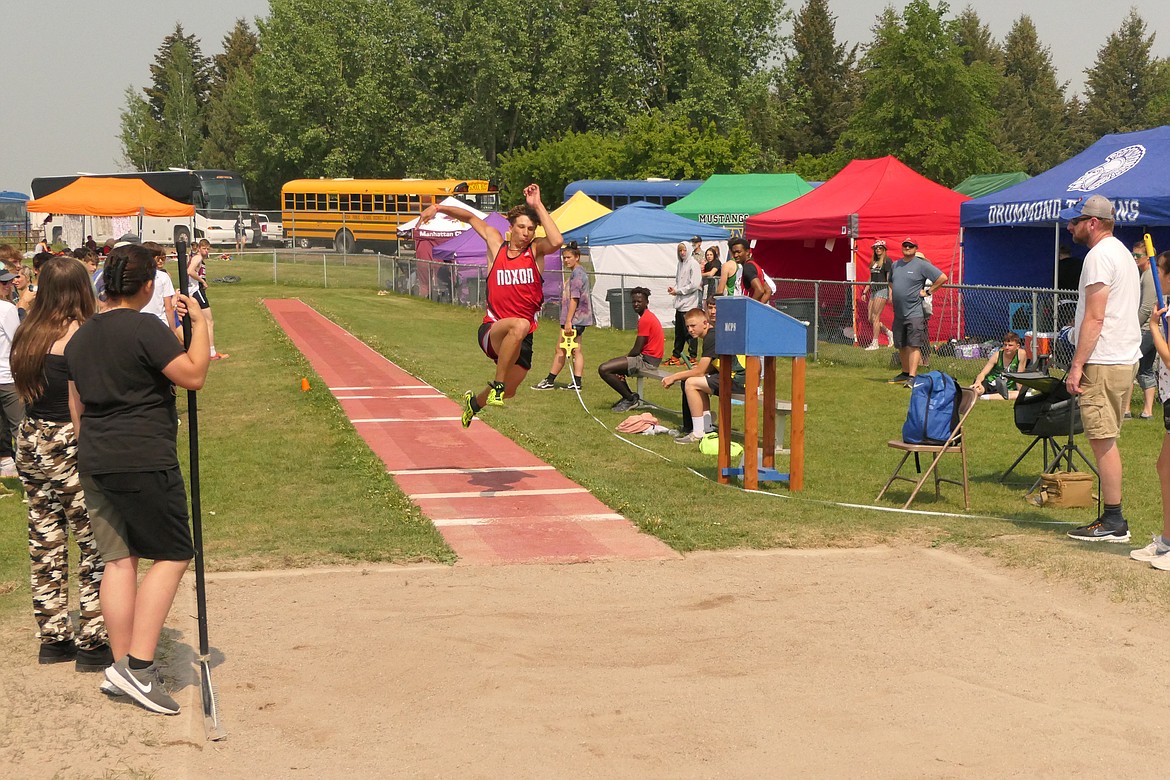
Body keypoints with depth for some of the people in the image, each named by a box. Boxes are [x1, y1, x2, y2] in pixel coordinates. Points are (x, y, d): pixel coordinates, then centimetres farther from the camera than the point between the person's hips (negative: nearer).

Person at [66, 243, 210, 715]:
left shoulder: (81, 336, 11)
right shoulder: (144, 328, -13)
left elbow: (76, 405, 17)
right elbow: (194, 376, -15)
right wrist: (200, 323, -5)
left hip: (94, 461, 8)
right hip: (145, 461, -8)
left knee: (117, 559, 12)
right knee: (172, 555, 1)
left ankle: (122, 664, 15)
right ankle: (138, 665, -6)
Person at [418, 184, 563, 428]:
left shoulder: (536, 250, 2)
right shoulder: (496, 244, 5)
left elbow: (556, 241, -22)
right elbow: (470, 217, 18)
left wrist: (538, 205, -18)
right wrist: (438, 207, 10)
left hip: (523, 341, 3)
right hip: (492, 330, -2)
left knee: (507, 393, 12)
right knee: (519, 325, -39)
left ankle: (475, 401, 48)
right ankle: (497, 384, -26)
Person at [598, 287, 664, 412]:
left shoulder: (645, 320, -17)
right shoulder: (649, 316, 16)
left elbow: (636, 350, -17)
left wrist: (625, 358, 0)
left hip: (647, 361, -11)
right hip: (650, 359, 11)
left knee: (603, 369, -16)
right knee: (610, 362, 28)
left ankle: (630, 398, -3)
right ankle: (630, 397, 17)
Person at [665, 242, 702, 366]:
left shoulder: (693, 264, -10)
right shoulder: (680, 264, 15)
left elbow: (694, 285, -16)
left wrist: (678, 291, -11)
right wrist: (673, 287, 3)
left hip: (689, 304, -8)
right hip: (680, 304, 8)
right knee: (679, 332, 14)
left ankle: (692, 357, 3)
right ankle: (675, 355, 21)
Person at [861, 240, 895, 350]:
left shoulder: (887, 261, -6)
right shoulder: (873, 262, 17)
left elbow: (889, 278, -11)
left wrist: (890, 294, -16)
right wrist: (865, 292, 19)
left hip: (882, 290, -8)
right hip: (873, 290, 8)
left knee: (875, 317, -9)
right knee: (870, 319, 5)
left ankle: (875, 343, -4)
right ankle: (889, 333, 23)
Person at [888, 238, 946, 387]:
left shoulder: (922, 265, -6)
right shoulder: (895, 265, 15)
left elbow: (942, 277, -8)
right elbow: (891, 282, 33)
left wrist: (928, 291, -7)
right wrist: (891, 295, 15)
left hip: (914, 312, -7)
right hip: (898, 312, 7)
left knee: (914, 346, -12)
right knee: (901, 346, 14)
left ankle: (912, 377, -16)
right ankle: (905, 373, 27)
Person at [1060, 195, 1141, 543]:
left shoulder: (1099, 256, -13)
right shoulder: (1122, 252, 19)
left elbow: (1094, 318, -18)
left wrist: (1077, 365, -17)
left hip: (1104, 363, -10)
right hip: (1125, 358, 10)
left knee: (1103, 440, -7)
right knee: (1105, 441, 13)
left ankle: (1113, 521, -4)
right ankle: (1113, 519, 15)